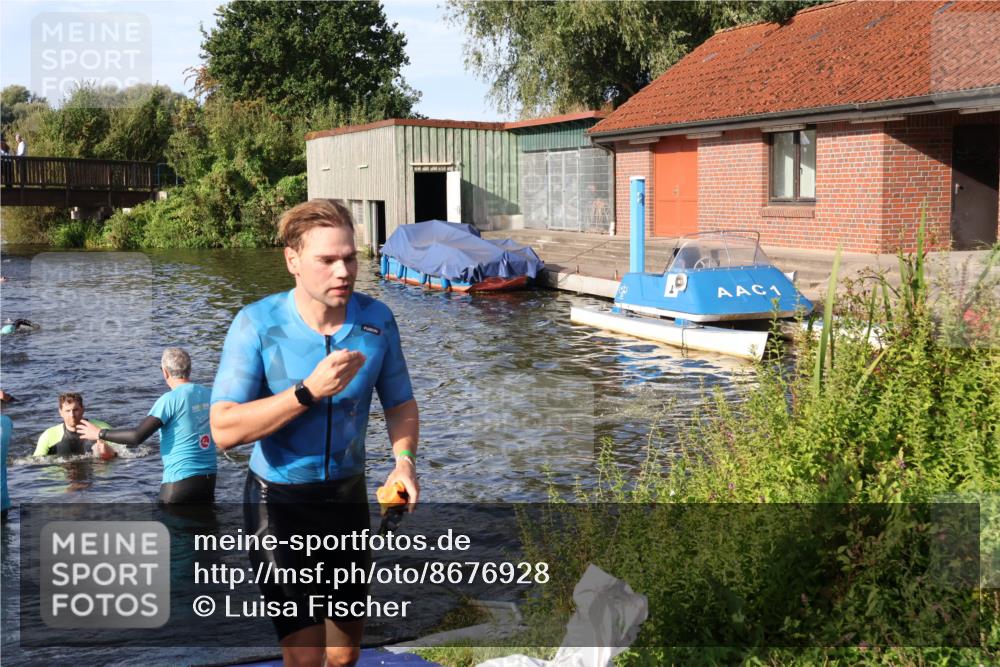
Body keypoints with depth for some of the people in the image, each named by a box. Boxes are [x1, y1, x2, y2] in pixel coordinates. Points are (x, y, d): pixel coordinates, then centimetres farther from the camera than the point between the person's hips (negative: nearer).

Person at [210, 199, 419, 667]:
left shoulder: (377, 320, -7)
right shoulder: (258, 324, -17)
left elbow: (400, 403, 6)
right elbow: (224, 430, -23)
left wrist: (404, 460, -13)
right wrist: (309, 392, -32)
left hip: (348, 495, 4)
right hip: (280, 501, -4)